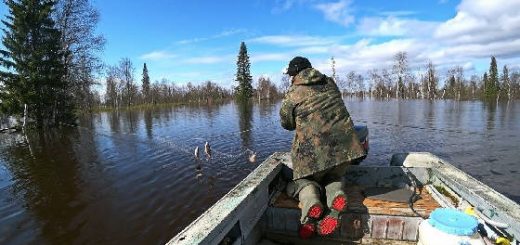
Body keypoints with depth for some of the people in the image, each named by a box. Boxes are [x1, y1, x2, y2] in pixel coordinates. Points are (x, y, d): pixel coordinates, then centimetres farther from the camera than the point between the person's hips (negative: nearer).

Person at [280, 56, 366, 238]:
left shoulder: (293, 93, 0)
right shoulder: (330, 83, 14)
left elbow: (287, 124, 11)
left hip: (313, 149, -4)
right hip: (343, 144, 4)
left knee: (304, 180, 20)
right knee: (335, 177, 29)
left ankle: (311, 202, -13)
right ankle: (336, 195, -6)